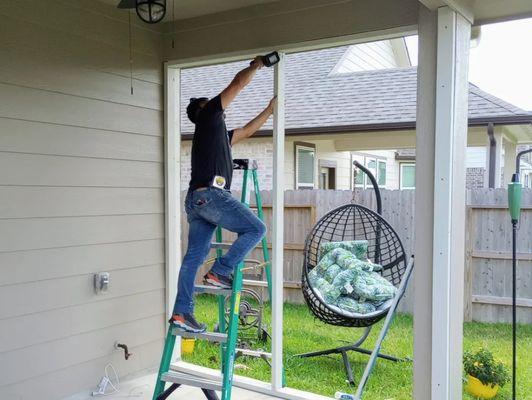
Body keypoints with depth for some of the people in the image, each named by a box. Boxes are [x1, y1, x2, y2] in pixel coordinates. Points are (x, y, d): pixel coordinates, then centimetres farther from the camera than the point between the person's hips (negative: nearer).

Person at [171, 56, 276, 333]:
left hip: (196, 199, 9)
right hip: (210, 194, -9)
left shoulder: (219, 134, 30)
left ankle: (181, 312, 6)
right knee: (256, 229, -4)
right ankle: (219, 272, -5)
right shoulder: (208, 116, 8)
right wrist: (256, 65, 24)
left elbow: (247, 130, 41)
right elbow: (238, 83, 8)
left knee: (194, 256, 6)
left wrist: (270, 108, 45)